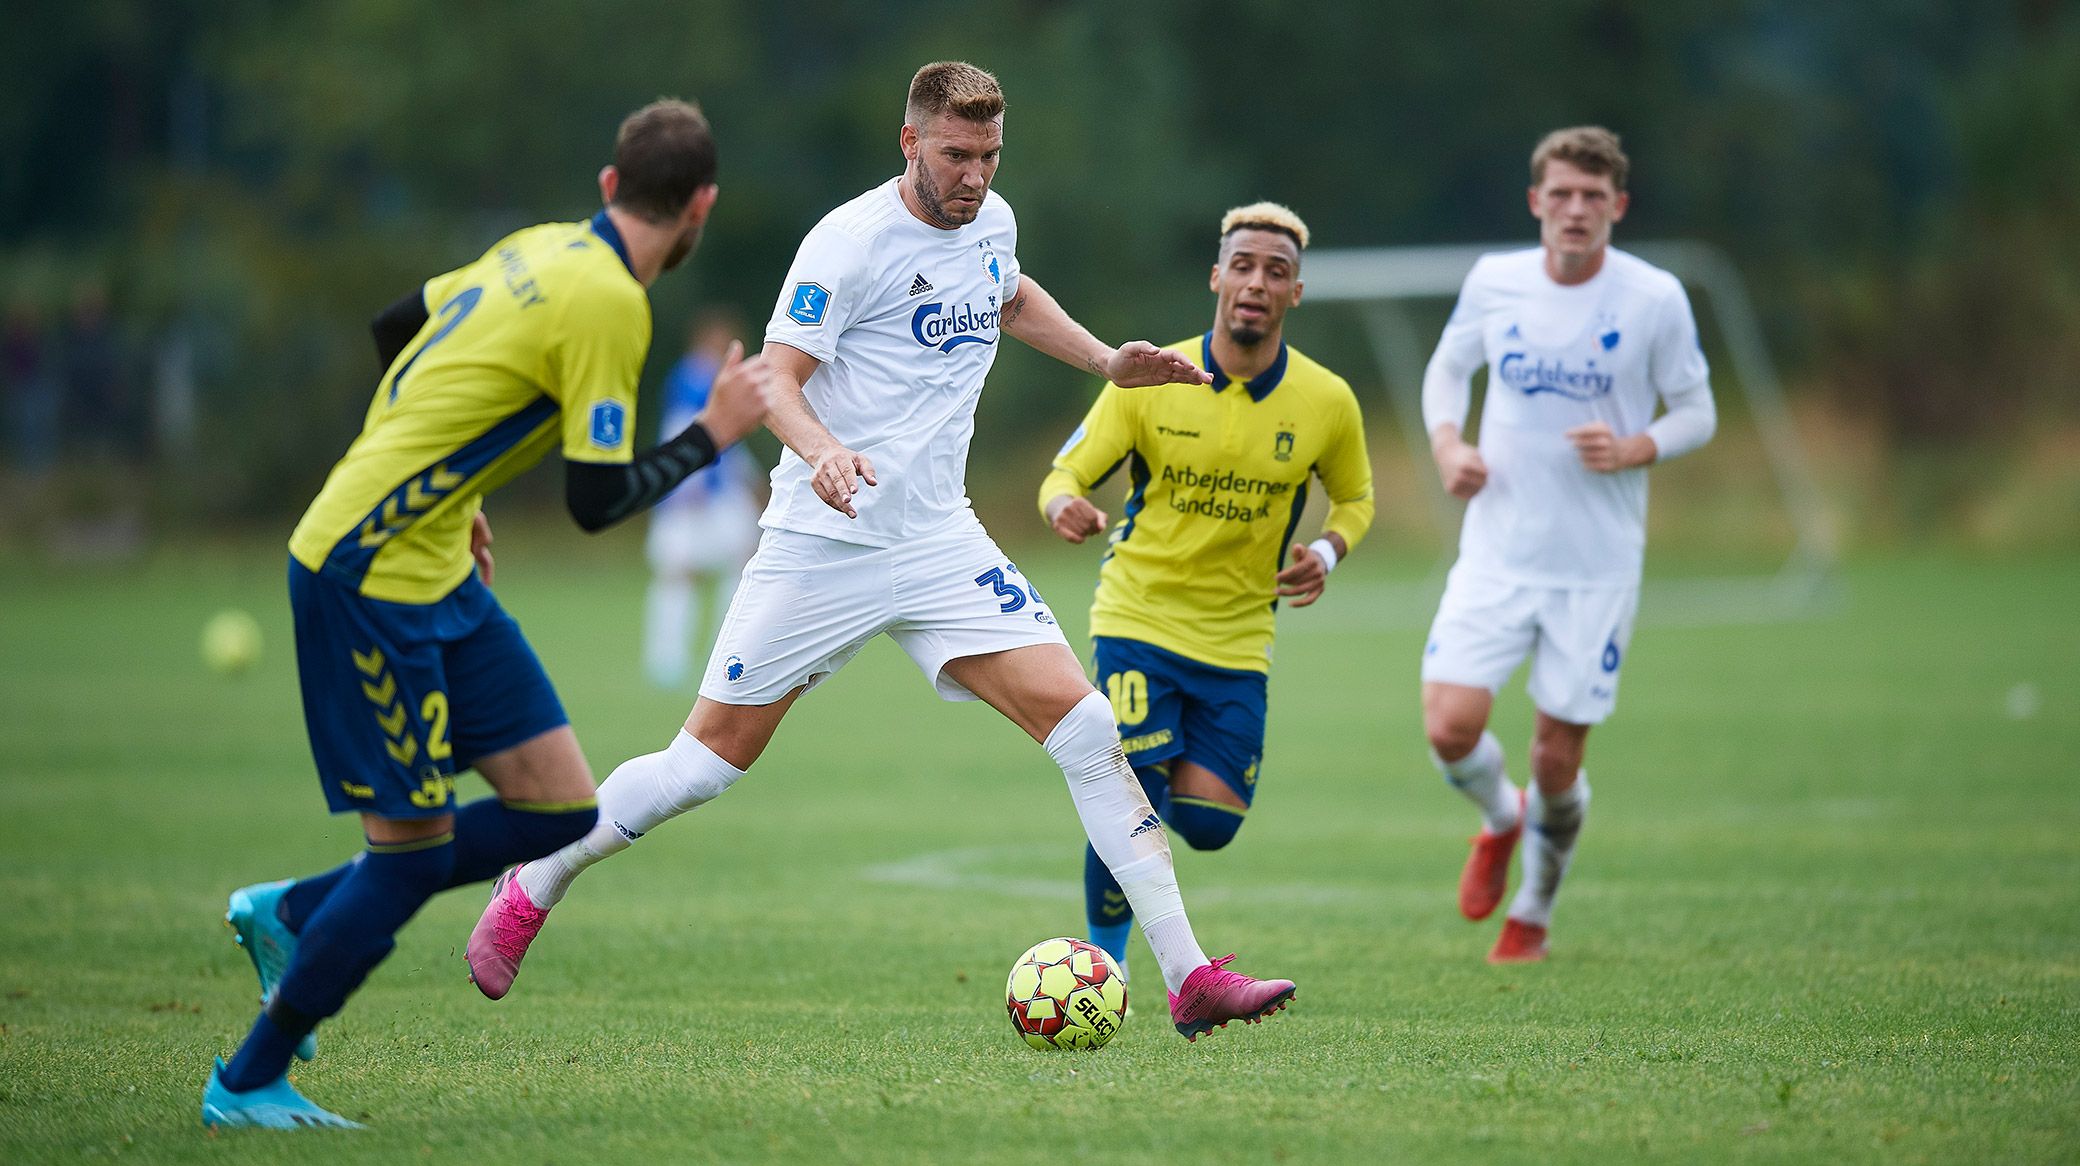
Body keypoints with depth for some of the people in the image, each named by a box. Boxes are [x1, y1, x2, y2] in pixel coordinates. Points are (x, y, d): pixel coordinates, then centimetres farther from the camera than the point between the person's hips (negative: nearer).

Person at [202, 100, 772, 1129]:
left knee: (559, 810, 5)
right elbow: (596, 501, -18)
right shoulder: (609, 307, -18)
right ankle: (246, 1084, 10)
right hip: (369, 572, -9)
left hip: (434, 570, 9)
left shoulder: (543, 250, 8)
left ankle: (288, 913, 19)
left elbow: (397, 328, 22)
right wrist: (714, 432, -6)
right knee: (413, 847, -4)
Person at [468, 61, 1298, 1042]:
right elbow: (775, 379, -16)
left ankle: (1189, 980, -10)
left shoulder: (992, 221, 7)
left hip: (940, 546, 5)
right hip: (823, 546, -5)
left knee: (1083, 726, -9)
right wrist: (823, 451, -35)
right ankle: (532, 889, 25)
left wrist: (1107, 360, 22)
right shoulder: (850, 242, -14)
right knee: (708, 761, 1)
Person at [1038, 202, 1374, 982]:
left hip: (1238, 639, 2)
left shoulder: (1327, 403, -4)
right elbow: (1065, 476, -6)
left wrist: (1328, 552, -9)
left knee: (1209, 826, -5)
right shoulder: (1148, 381, -10)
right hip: (1137, 618, -2)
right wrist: (1064, 508, -30)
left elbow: (1355, 498, 13)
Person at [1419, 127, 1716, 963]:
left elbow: (1697, 413, 3)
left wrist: (1634, 450, -18)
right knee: (1451, 727, -14)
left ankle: (1533, 912, 29)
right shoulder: (1494, 281, 0)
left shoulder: (1655, 298, -7)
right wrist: (1447, 444, -3)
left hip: (1598, 568, -1)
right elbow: (1447, 368, 17)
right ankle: (1500, 820, 21)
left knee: (1557, 760, 2)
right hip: (1498, 551, 1)